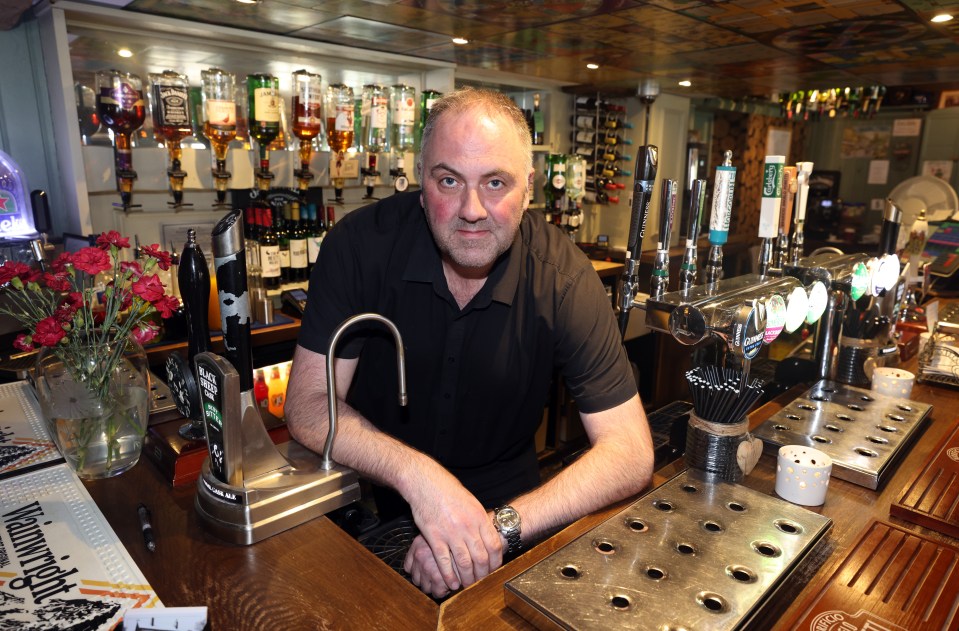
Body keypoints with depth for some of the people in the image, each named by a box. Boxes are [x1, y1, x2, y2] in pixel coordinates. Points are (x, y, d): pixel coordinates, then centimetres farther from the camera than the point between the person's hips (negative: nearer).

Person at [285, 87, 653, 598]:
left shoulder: (563, 277, -16)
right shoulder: (361, 244, -16)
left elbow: (629, 452, -17)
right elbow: (309, 405, -14)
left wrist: (500, 526, -28)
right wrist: (417, 476, -31)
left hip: (505, 504, 2)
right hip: (371, 506, -1)